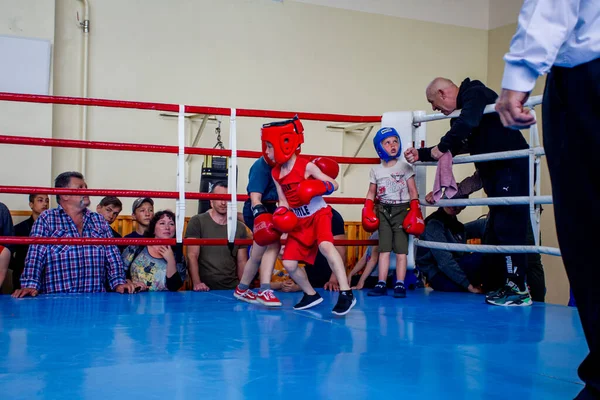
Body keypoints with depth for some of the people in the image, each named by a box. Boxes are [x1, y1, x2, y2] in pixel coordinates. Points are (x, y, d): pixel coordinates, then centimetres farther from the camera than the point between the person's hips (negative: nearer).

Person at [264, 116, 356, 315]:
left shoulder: (306, 166, -15)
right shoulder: (276, 173, 3)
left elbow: (333, 184, -12)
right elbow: (283, 202, 6)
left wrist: (320, 187, -34)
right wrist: (281, 216, -15)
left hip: (319, 214, -7)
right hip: (299, 222, 7)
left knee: (325, 245, -34)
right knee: (289, 264, 0)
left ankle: (346, 294, -32)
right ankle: (311, 295, 22)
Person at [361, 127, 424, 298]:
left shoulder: (405, 167, 0)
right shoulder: (376, 170, 7)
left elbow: (413, 191, -1)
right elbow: (371, 193, 12)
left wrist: (415, 211, -9)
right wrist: (368, 211, 1)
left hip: (402, 210, -3)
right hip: (384, 211, 3)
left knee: (401, 248, -5)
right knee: (384, 248, 2)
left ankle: (400, 284, -3)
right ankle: (381, 284, 3)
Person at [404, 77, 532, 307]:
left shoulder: (476, 94, -9)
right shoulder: (462, 110, 19)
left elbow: (467, 122, -29)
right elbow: (453, 148, 26)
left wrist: (442, 146, -19)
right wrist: (421, 155, 18)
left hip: (512, 170, -10)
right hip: (495, 175, 10)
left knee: (508, 229, -12)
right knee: (496, 230, 9)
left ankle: (518, 290, -10)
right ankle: (507, 284, 13)